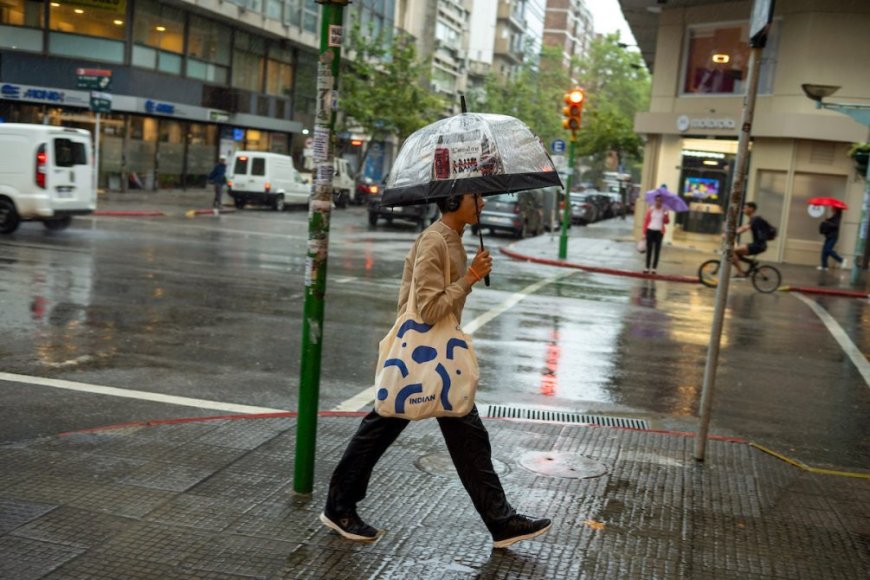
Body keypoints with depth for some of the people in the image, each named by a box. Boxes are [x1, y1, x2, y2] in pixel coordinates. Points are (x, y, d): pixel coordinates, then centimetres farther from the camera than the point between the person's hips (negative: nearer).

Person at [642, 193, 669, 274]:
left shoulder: (664, 210, 3)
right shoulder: (650, 210, 0)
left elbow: (667, 221, -2)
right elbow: (646, 220, 1)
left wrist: (666, 214, -19)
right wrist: (644, 232, -2)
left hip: (659, 232, 0)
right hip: (650, 231, 0)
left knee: (657, 251, 2)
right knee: (649, 250, 4)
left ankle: (654, 268, 6)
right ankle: (647, 268, 9)